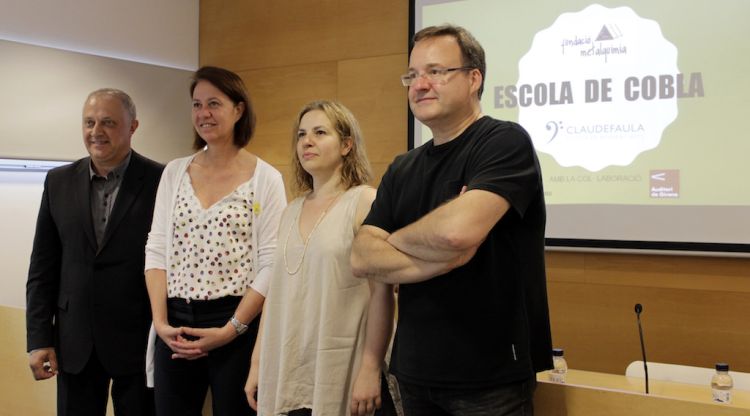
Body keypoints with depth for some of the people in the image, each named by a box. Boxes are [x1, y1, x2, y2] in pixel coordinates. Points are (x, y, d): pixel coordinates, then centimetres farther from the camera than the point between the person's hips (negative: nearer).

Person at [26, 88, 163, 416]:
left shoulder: (161, 181, -8)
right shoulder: (59, 182, 5)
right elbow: (43, 267, 6)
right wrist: (38, 339, 2)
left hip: (139, 340, -3)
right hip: (74, 342, 3)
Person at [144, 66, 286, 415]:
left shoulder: (266, 178, -4)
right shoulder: (174, 172, 7)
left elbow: (270, 264, -8)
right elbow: (156, 250, 5)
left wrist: (231, 329, -14)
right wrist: (160, 321, -6)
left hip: (237, 326, -3)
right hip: (175, 326, 3)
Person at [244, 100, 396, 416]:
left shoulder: (366, 202, -7)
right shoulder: (292, 211, 11)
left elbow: (382, 292, -12)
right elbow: (278, 291, 13)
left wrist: (371, 370, -16)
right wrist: (257, 362, 11)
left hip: (338, 373, -5)